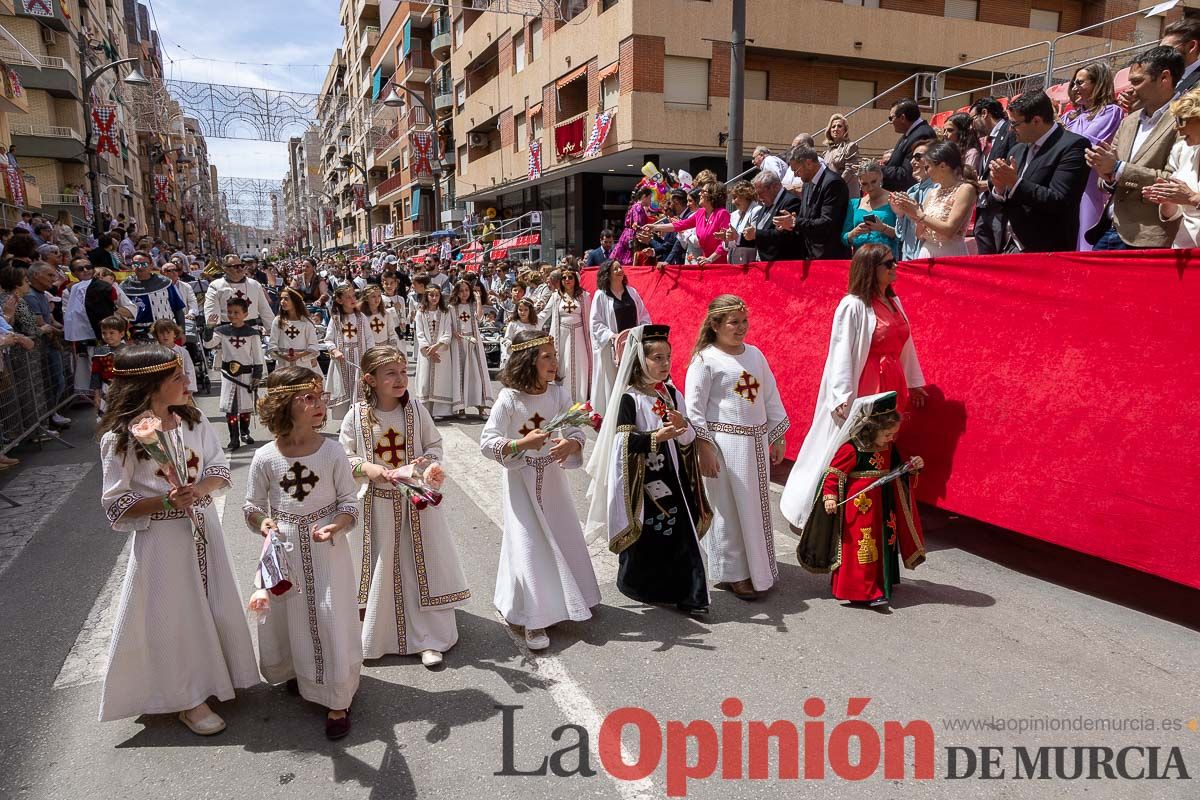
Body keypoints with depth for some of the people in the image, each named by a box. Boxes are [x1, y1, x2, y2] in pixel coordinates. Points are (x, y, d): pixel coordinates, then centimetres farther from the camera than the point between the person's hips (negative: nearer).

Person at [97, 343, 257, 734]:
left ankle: (214, 675, 40)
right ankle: (188, 699, 24)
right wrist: (167, 501, -26)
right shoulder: (121, 438, -16)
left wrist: (201, 488, -18)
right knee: (175, 615, 6)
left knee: (214, 604, 16)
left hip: (204, 527, 5)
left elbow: (220, 468, 2)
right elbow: (116, 505, -12)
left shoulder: (193, 420, -2)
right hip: (161, 537, -5)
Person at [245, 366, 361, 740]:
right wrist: (263, 522, -19)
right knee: (286, 619, 16)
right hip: (284, 552, 2)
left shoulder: (332, 451, -11)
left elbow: (350, 503, -5)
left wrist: (336, 525, -25)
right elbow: (252, 506, 2)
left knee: (332, 619, 1)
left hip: (327, 551, -1)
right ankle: (298, 674, 48)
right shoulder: (265, 457, -9)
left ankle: (337, 700, 19)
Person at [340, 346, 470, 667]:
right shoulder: (356, 416, -9)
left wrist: (432, 463, -17)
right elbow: (345, 458, -1)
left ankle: (428, 639, 21)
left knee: (422, 566, 7)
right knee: (377, 570, 10)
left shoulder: (416, 410, -6)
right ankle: (372, 638, 31)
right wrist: (367, 468, -20)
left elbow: (434, 444, 4)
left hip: (415, 500, 1)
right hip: (375, 504, -1)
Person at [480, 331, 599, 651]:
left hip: (553, 478, 4)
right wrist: (521, 444, -31)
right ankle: (534, 619, 11)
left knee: (564, 538, 15)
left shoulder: (559, 394, -6)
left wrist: (570, 444, -28)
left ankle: (566, 598, 39)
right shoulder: (509, 398, -17)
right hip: (521, 480, -4)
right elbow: (487, 442, -16)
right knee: (529, 546, -2)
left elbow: (576, 433, -5)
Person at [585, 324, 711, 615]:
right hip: (644, 480, -5)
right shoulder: (630, 398, -11)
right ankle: (640, 586, 27)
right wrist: (656, 437, -25)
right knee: (646, 539, 6)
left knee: (681, 534, 6)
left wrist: (683, 426, -12)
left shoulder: (672, 393, 6)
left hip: (673, 478, 5)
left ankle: (687, 592, 17)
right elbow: (624, 442, -16)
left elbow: (689, 439, 8)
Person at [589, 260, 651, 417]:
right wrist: (613, 336, -17)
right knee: (611, 384, -1)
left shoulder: (632, 292, 10)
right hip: (610, 348, -3)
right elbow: (595, 323, -6)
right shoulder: (601, 295, -2)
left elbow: (644, 316, 12)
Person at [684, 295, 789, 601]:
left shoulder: (755, 354, 11)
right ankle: (733, 574, 16)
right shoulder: (705, 359, -8)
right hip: (724, 443, -6)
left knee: (757, 506, 15)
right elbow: (694, 408, -11)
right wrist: (704, 448, -16)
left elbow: (771, 397, 16)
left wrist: (777, 437, 15)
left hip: (757, 442, 6)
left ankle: (758, 566, 30)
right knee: (729, 508, 2)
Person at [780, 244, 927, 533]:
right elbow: (841, 353, -16)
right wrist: (843, 397, -21)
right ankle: (803, 512, 11)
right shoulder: (853, 305, -13)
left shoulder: (893, 302, 12)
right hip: (862, 388, -8)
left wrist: (913, 382, 20)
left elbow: (905, 345, 18)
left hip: (890, 387, 8)